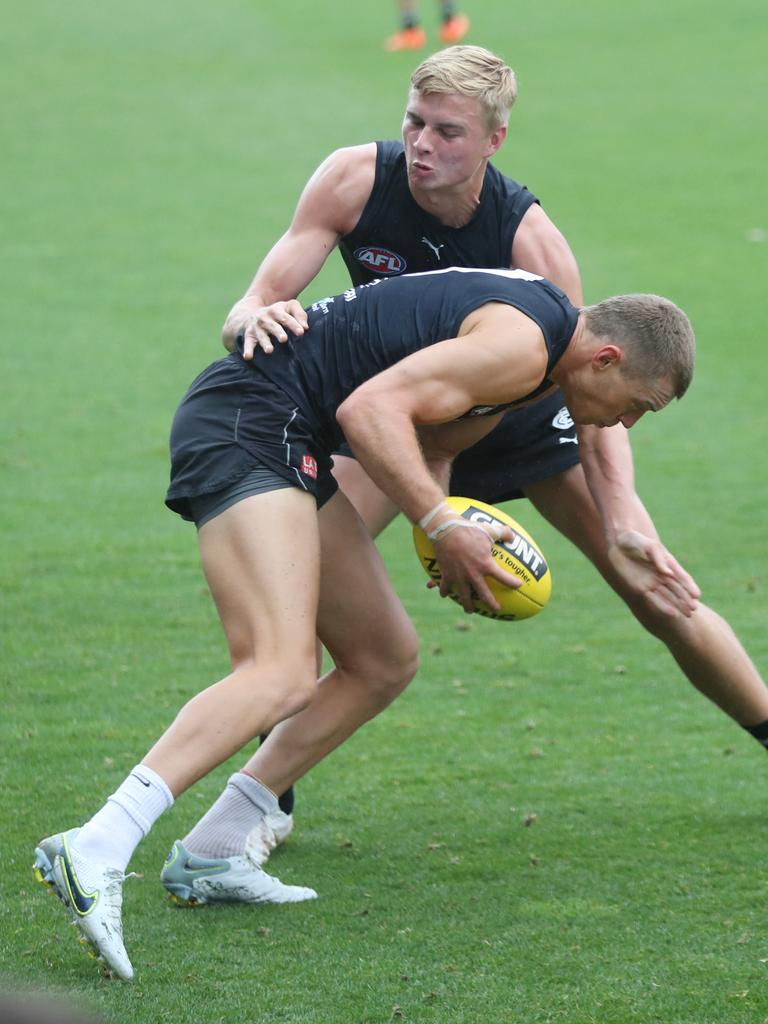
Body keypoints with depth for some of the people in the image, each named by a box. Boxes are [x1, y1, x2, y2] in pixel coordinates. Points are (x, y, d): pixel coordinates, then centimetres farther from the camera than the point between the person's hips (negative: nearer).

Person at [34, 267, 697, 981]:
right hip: (248, 420, -11)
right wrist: (446, 529, -18)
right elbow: (370, 409, -23)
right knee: (283, 675, -25)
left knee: (386, 662, 14)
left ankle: (210, 857, 11)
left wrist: (458, 546, 13)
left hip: (287, 448, 11)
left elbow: (429, 444, 28)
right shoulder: (522, 343, -14)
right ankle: (95, 852, -40)